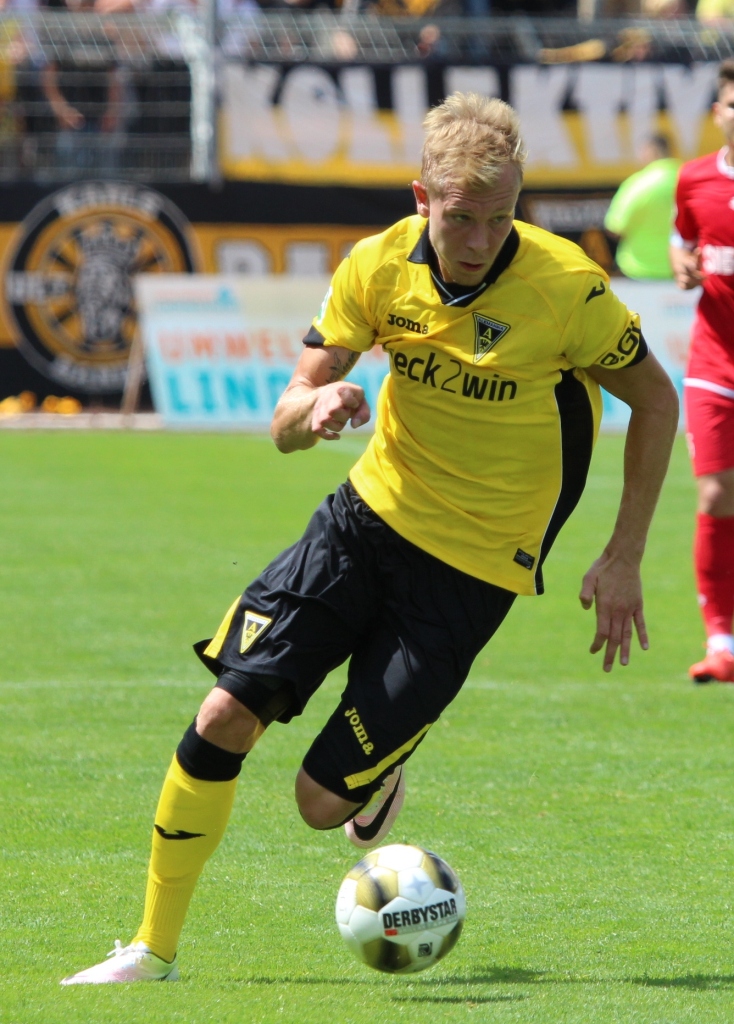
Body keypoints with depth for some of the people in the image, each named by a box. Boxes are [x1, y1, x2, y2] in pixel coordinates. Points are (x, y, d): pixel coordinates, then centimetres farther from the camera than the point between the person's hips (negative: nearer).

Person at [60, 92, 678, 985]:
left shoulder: (565, 286, -19)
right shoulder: (381, 267, -9)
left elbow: (655, 400, -2)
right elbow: (286, 426, -5)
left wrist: (623, 560, -5)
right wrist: (314, 406, -30)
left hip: (473, 567, -3)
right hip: (373, 512, 3)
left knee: (323, 798, -9)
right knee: (225, 716, -10)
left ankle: (381, 783, 30)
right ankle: (154, 949, 5)